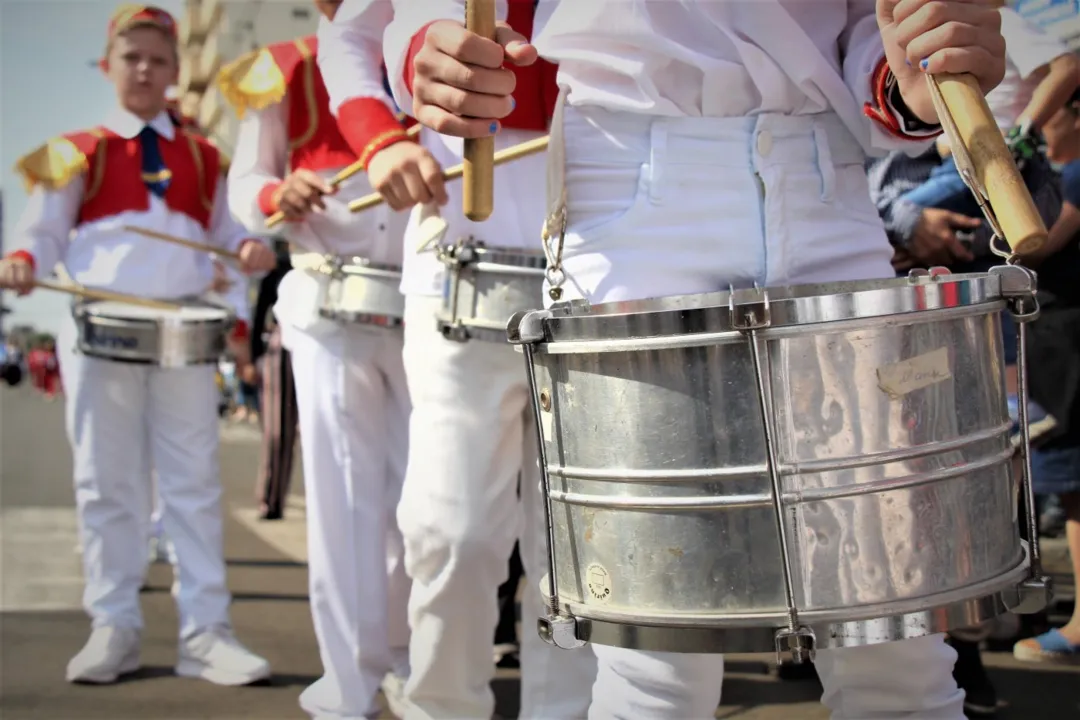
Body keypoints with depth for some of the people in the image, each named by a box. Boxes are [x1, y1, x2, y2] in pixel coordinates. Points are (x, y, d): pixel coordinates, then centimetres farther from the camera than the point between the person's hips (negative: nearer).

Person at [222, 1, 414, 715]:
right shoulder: (286, 74, 6)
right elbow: (243, 185, 4)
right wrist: (279, 194, -18)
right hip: (329, 308, -2)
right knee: (344, 495, -2)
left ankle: (401, 657, 23)